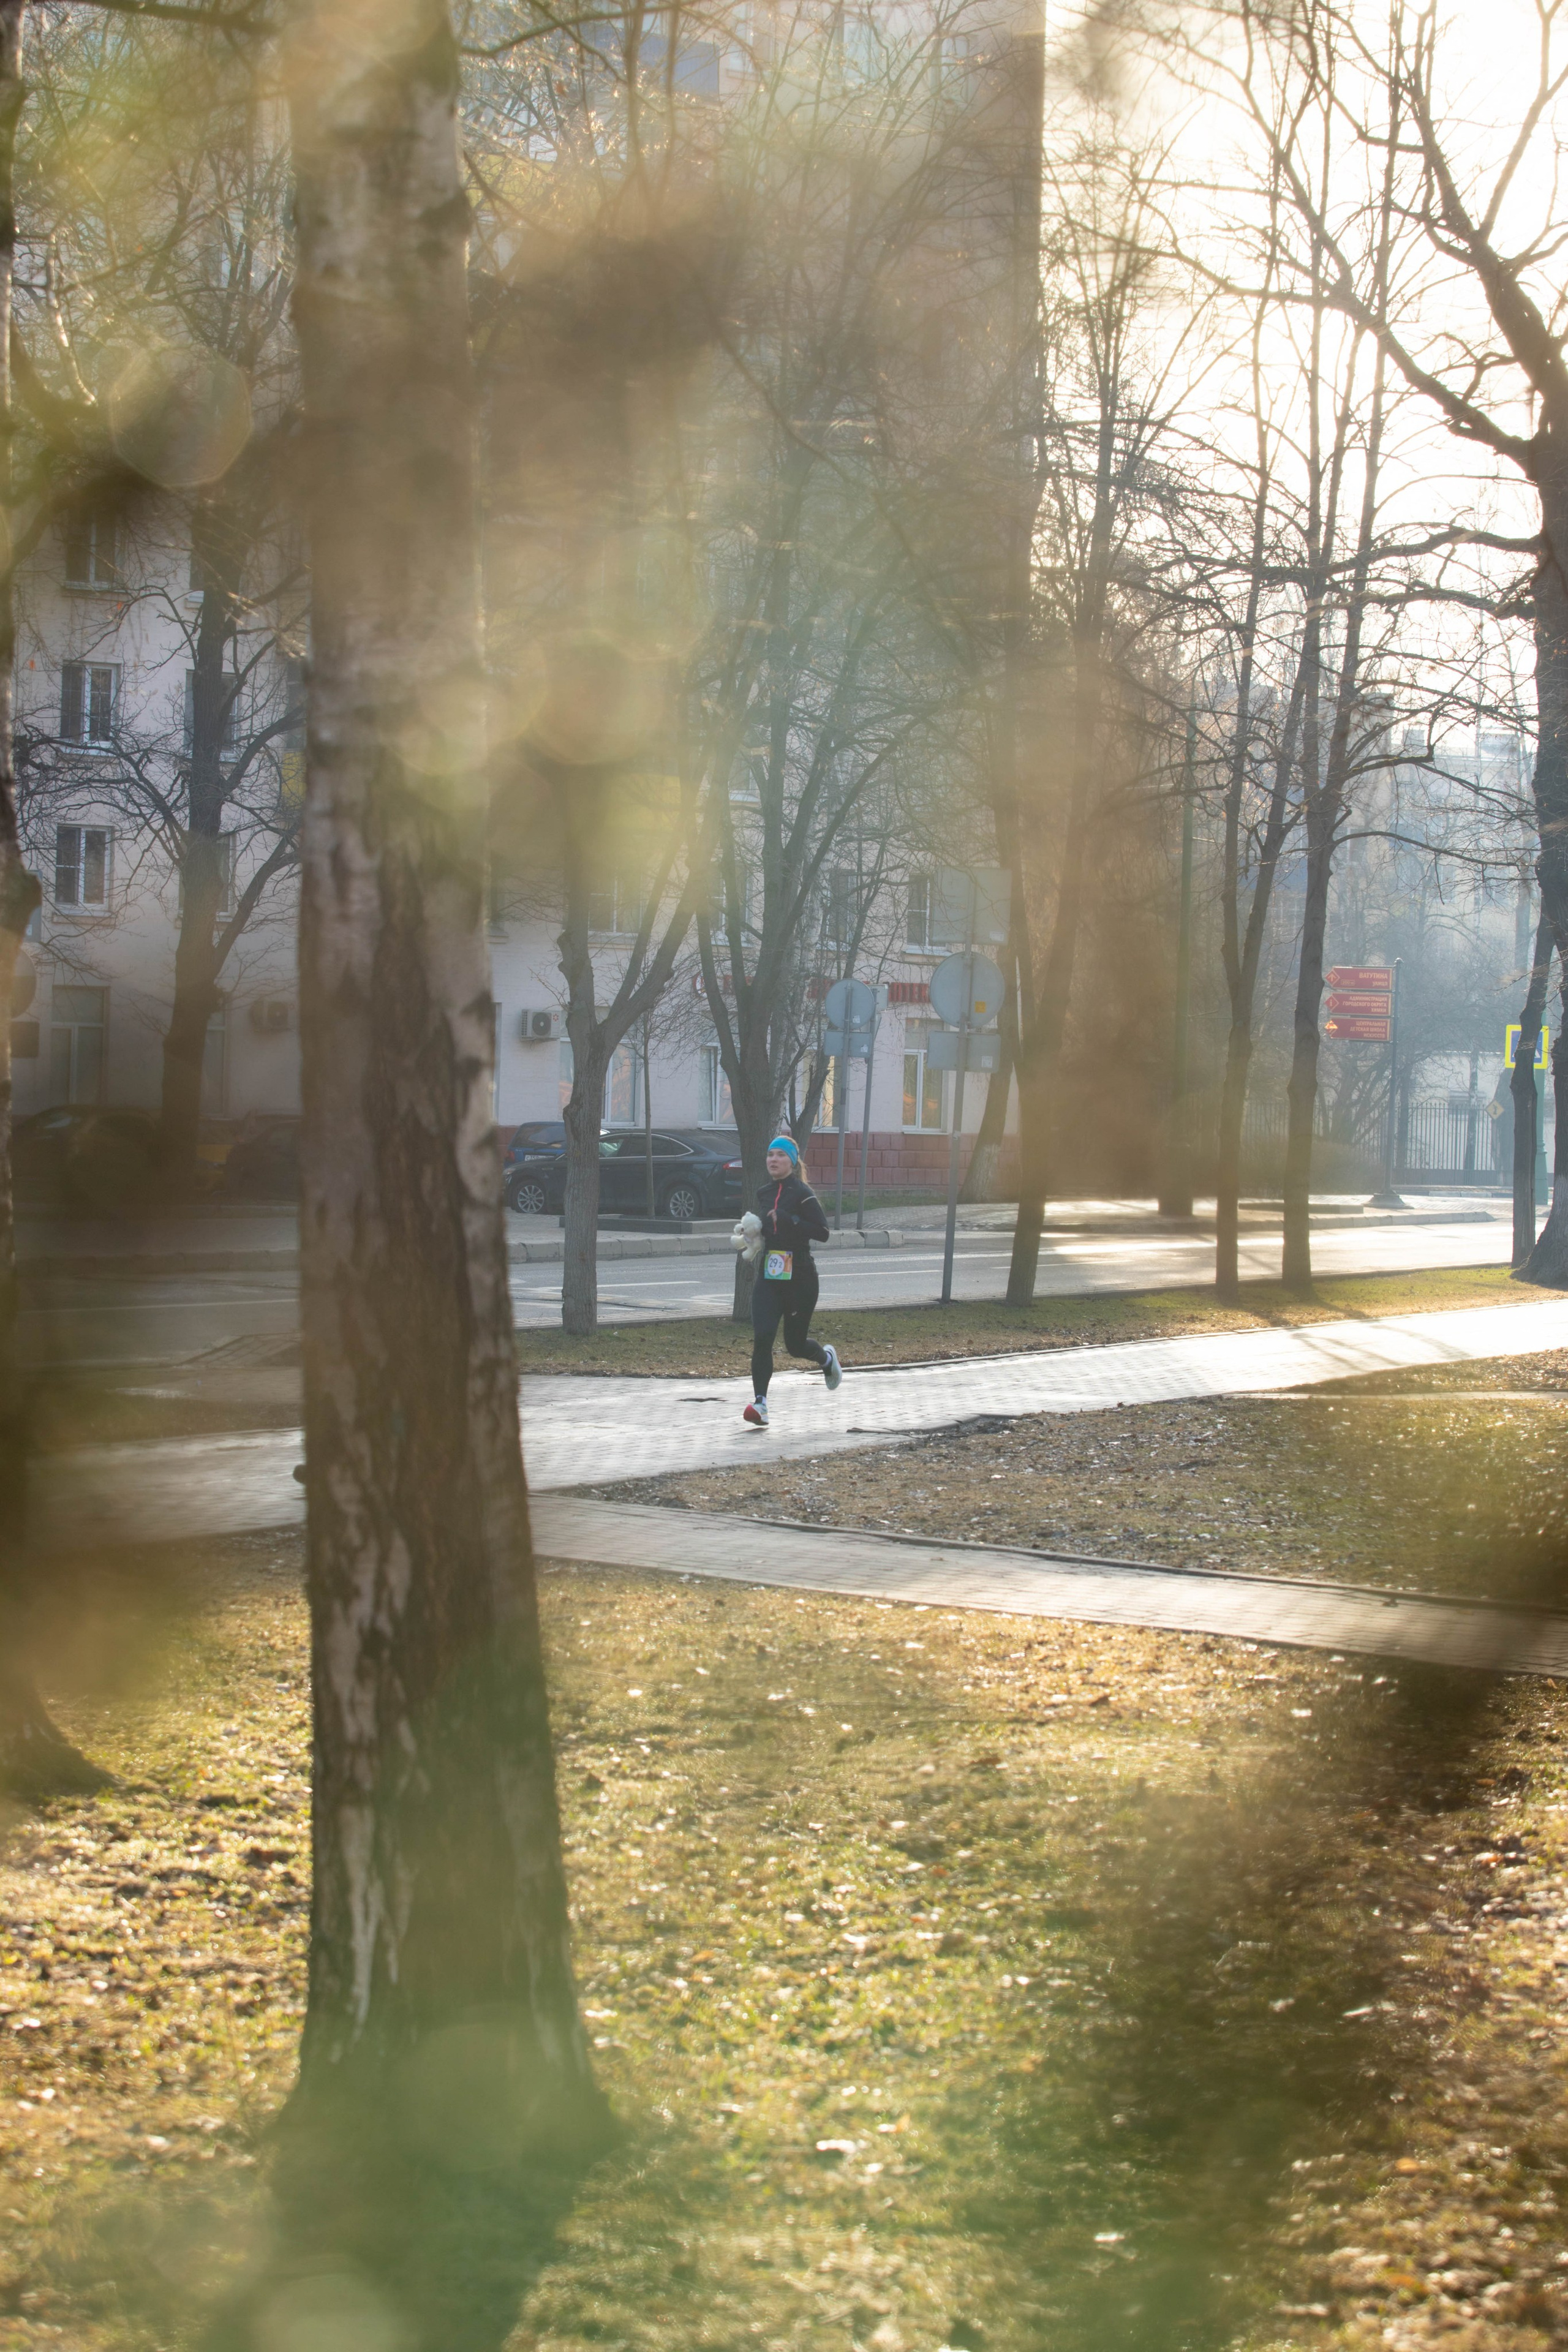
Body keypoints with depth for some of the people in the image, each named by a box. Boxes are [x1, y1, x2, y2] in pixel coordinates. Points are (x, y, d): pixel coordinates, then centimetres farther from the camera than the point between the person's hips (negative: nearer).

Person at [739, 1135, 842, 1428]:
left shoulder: (802, 1194, -9)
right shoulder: (765, 1193, 11)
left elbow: (822, 1232, -17)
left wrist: (787, 1220, -24)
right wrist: (753, 1236, 6)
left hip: (799, 1279, -4)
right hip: (768, 1278, 4)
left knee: (795, 1343, 8)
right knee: (762, 1337, -14)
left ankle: (827, 1358, 43)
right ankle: (760, 1403, -14)